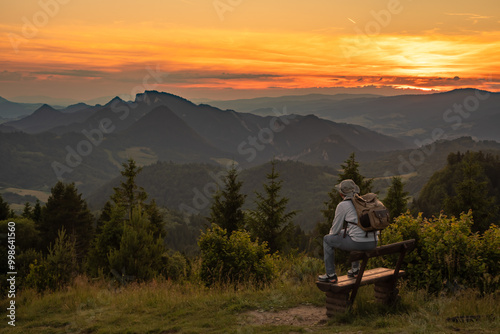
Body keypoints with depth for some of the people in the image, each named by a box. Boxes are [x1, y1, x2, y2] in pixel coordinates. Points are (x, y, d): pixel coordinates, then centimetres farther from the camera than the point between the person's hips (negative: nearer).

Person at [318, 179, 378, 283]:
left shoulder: (342, 206, -4)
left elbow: (335, 229, 3)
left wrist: (332, 234, 25)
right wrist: (343, 231, 33)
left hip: (358, 243, -7)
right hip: (372, 243, 7)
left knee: (327, 239, 16)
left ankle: (331, 275, 18)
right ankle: (355, 269, 39)